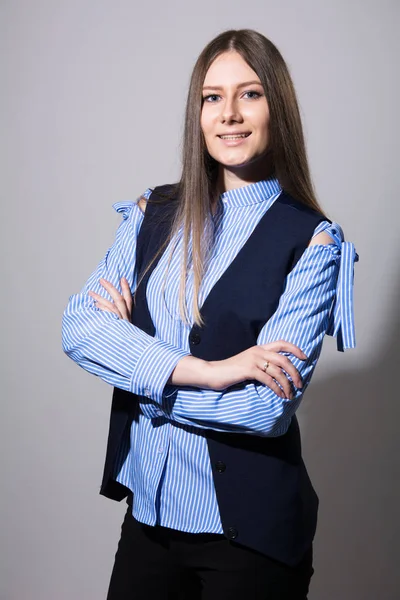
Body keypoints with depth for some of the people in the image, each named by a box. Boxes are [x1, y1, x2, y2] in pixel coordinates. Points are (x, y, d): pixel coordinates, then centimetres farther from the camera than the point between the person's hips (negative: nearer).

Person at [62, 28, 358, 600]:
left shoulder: (310, 241, -10)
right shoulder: (153, 214, 3)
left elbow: (267, 407, -19)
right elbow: (78, 327, -9)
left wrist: (134, 360, -10)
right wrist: (200, 370, -22)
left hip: (249, 527, -3)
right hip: (148, 509, 4)